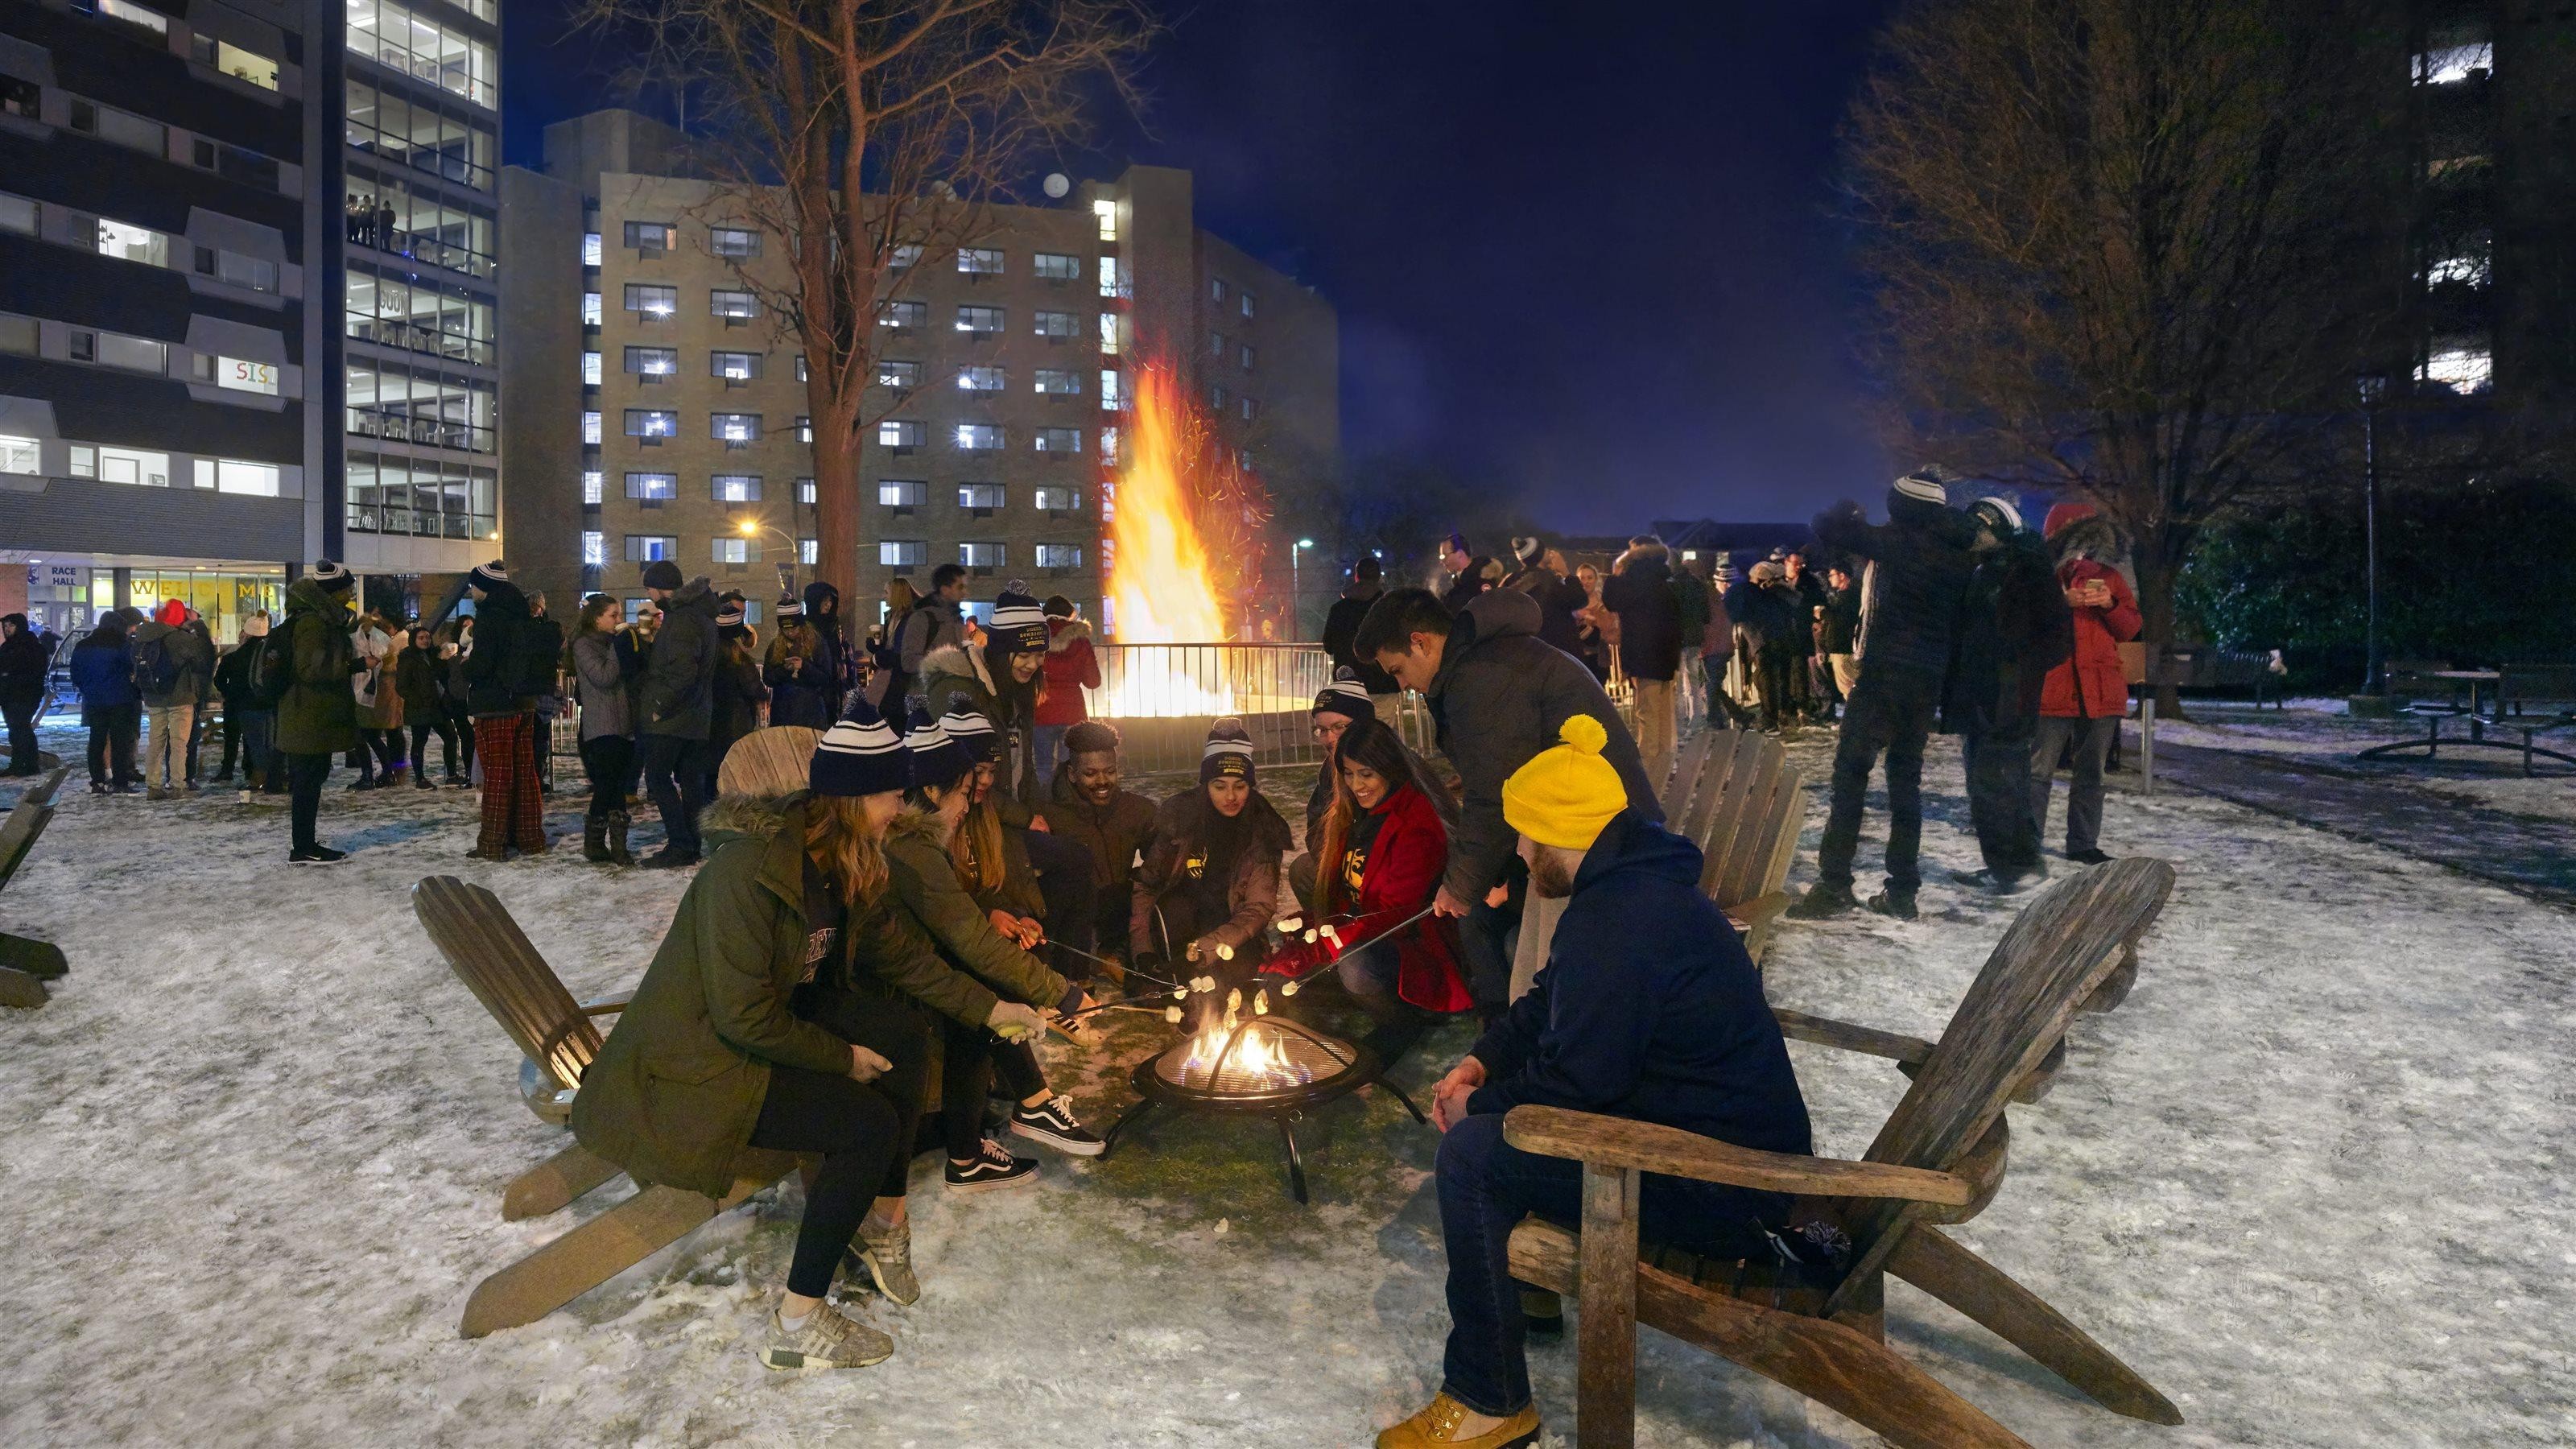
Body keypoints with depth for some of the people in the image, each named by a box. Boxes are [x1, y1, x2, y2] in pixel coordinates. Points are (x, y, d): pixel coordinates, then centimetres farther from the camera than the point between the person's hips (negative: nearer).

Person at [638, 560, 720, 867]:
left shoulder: (682, 620, -17)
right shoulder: (702, 615, 15)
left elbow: (682, 672, -26)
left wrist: (660, 706, -20)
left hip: (672, 718, -10)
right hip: (698, 718, 10)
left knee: (658, 777, -3)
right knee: (691, 780, 11)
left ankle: (680, 845, -5)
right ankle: (691, 846, 15)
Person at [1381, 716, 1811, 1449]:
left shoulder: (1618, 920, -25)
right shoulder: (1632, 886, 9)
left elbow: (1576, 1077, -25)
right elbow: (1548, 1005, 18)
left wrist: (1479, 1106, -8)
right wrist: (1481, 1063, 5)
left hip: (1726, 1195, -11)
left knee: (1471, 1156, -17)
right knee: (1490, 1121, 16)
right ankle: (1535, 1290, 28)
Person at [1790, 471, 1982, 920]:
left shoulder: (1896, 540, -9)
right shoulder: (1960, 554, 10)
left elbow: (1826, 527, -9)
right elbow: (1957, 618, 16)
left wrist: (1850, 511, 8)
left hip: (1885, 672, -6)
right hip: (1929, 679, 6)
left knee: (1850, 773, -4)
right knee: (1906, 778, 11)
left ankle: (1834, 885, -10)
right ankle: (1902, 890, 10)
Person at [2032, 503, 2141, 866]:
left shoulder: (2108, 577, 14)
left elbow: (2131, 629, 12)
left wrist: (2111, 605, -6)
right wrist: (2063, 602, -16)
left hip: (2101, 693, 4)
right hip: (2051, 691, -4)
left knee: (2091, 774, 9)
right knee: (2039, 771, -4)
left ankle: (2084, 844, 17)